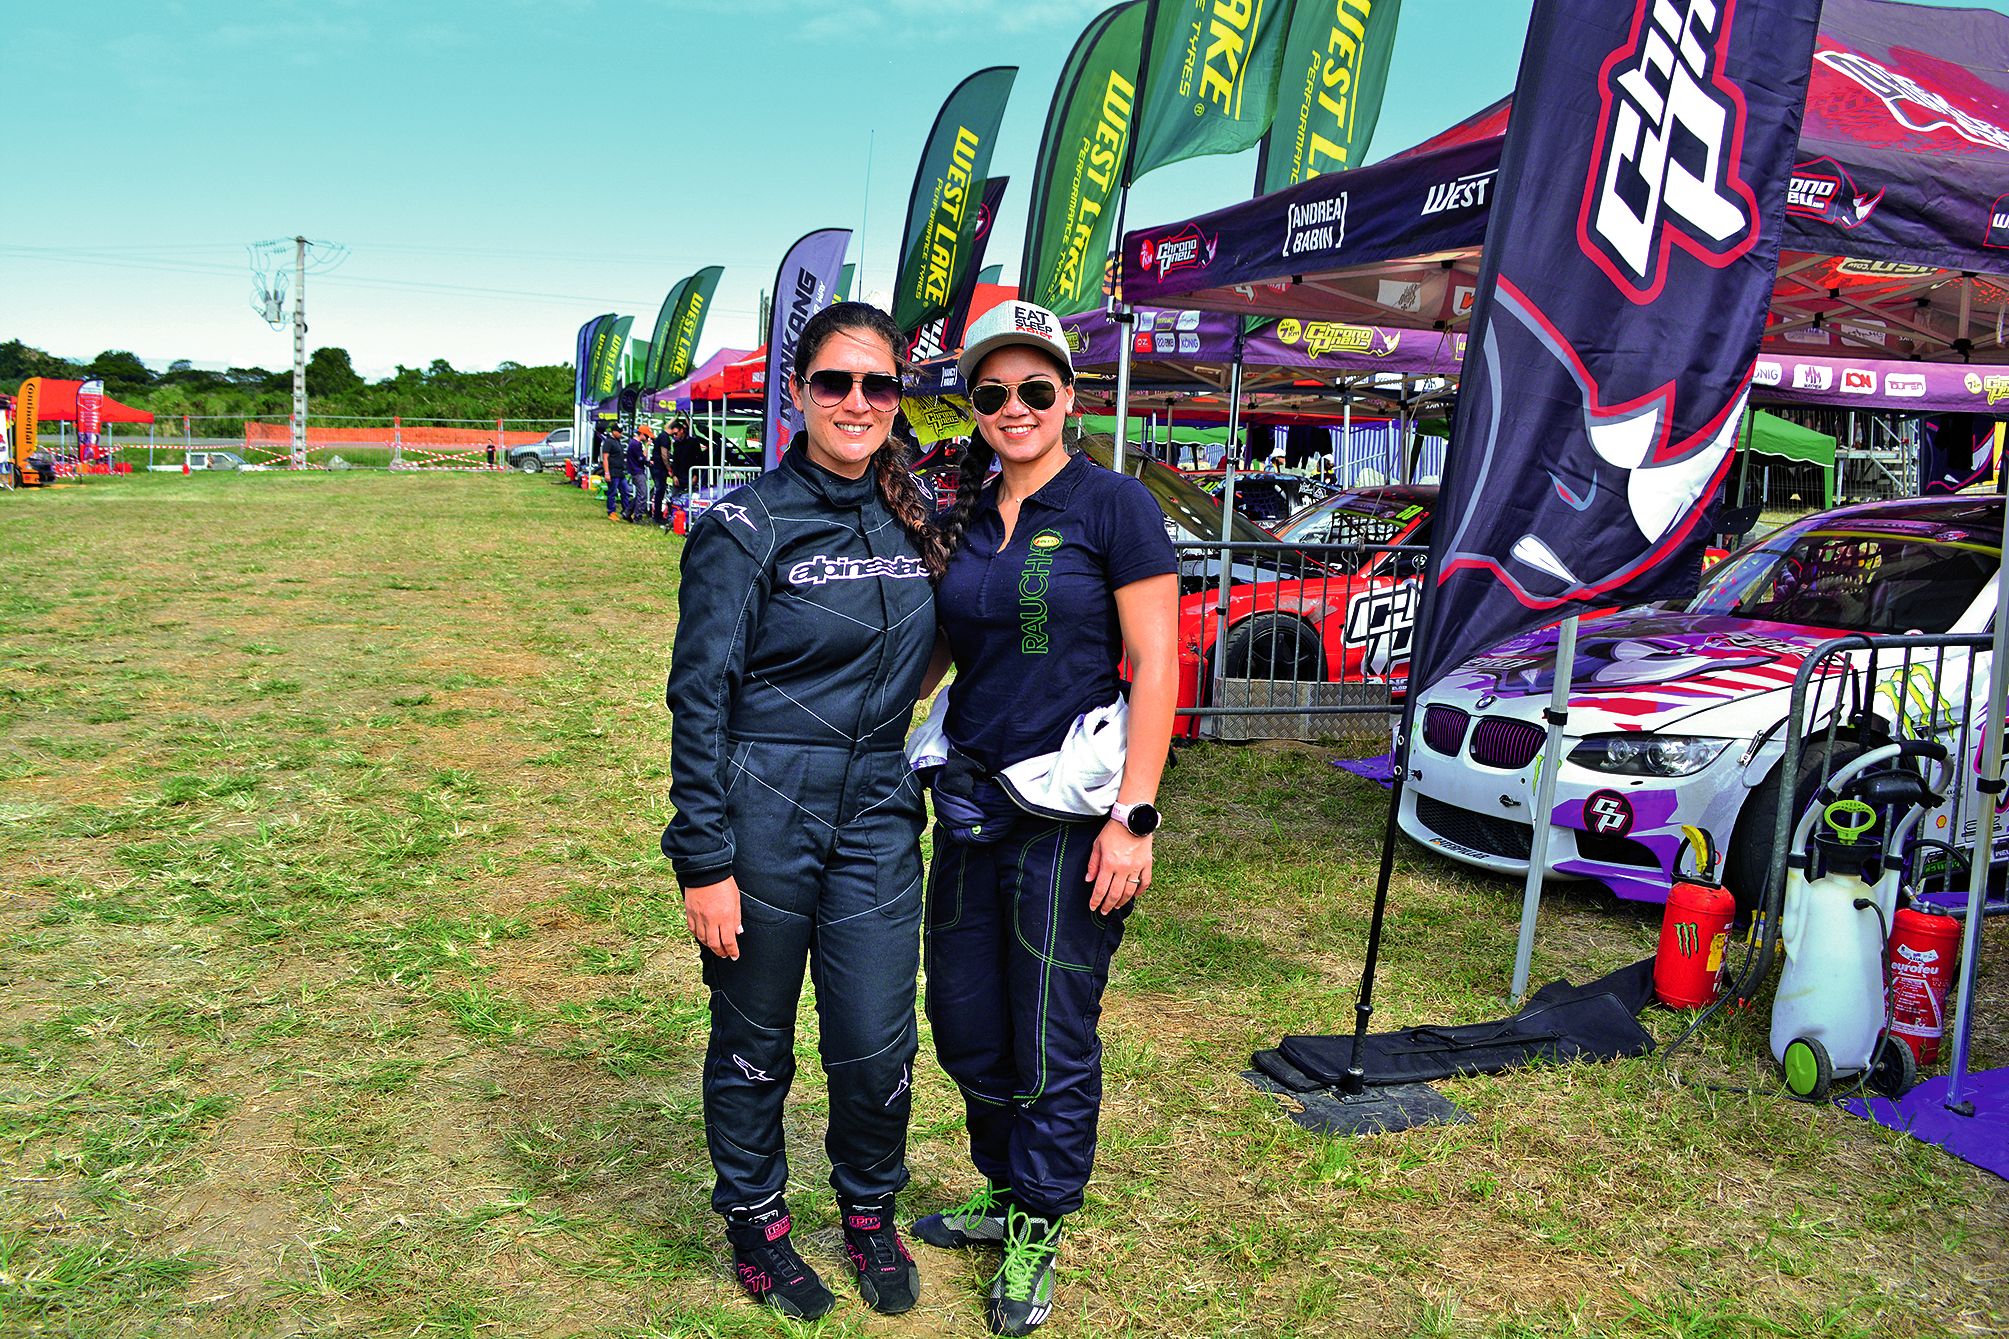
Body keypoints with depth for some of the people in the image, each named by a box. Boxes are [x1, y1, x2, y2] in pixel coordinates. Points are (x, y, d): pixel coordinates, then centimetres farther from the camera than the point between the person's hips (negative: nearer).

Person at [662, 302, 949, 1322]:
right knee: (753, 1042, 11)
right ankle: (755, 1223, 35)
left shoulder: (914, 519, 7)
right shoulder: (746, 526, -8)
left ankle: (870, 1215, 34)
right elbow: (700, 696, -9)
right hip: (762, 815, -4)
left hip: (877, 816, 4)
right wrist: (704, 861, -12)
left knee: (876, 1047, 6)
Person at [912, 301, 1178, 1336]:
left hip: (1069, 809, -6)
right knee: (963, 1020, 16)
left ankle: (1038, 1233, 28)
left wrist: (1133, 817, -16)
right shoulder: (962, 519, 9)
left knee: (1053, 1038, 6)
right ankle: (1003, 1192, 39)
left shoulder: (1111, 505, -8)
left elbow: (1156, 666, -11)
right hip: (971, 797, 6)